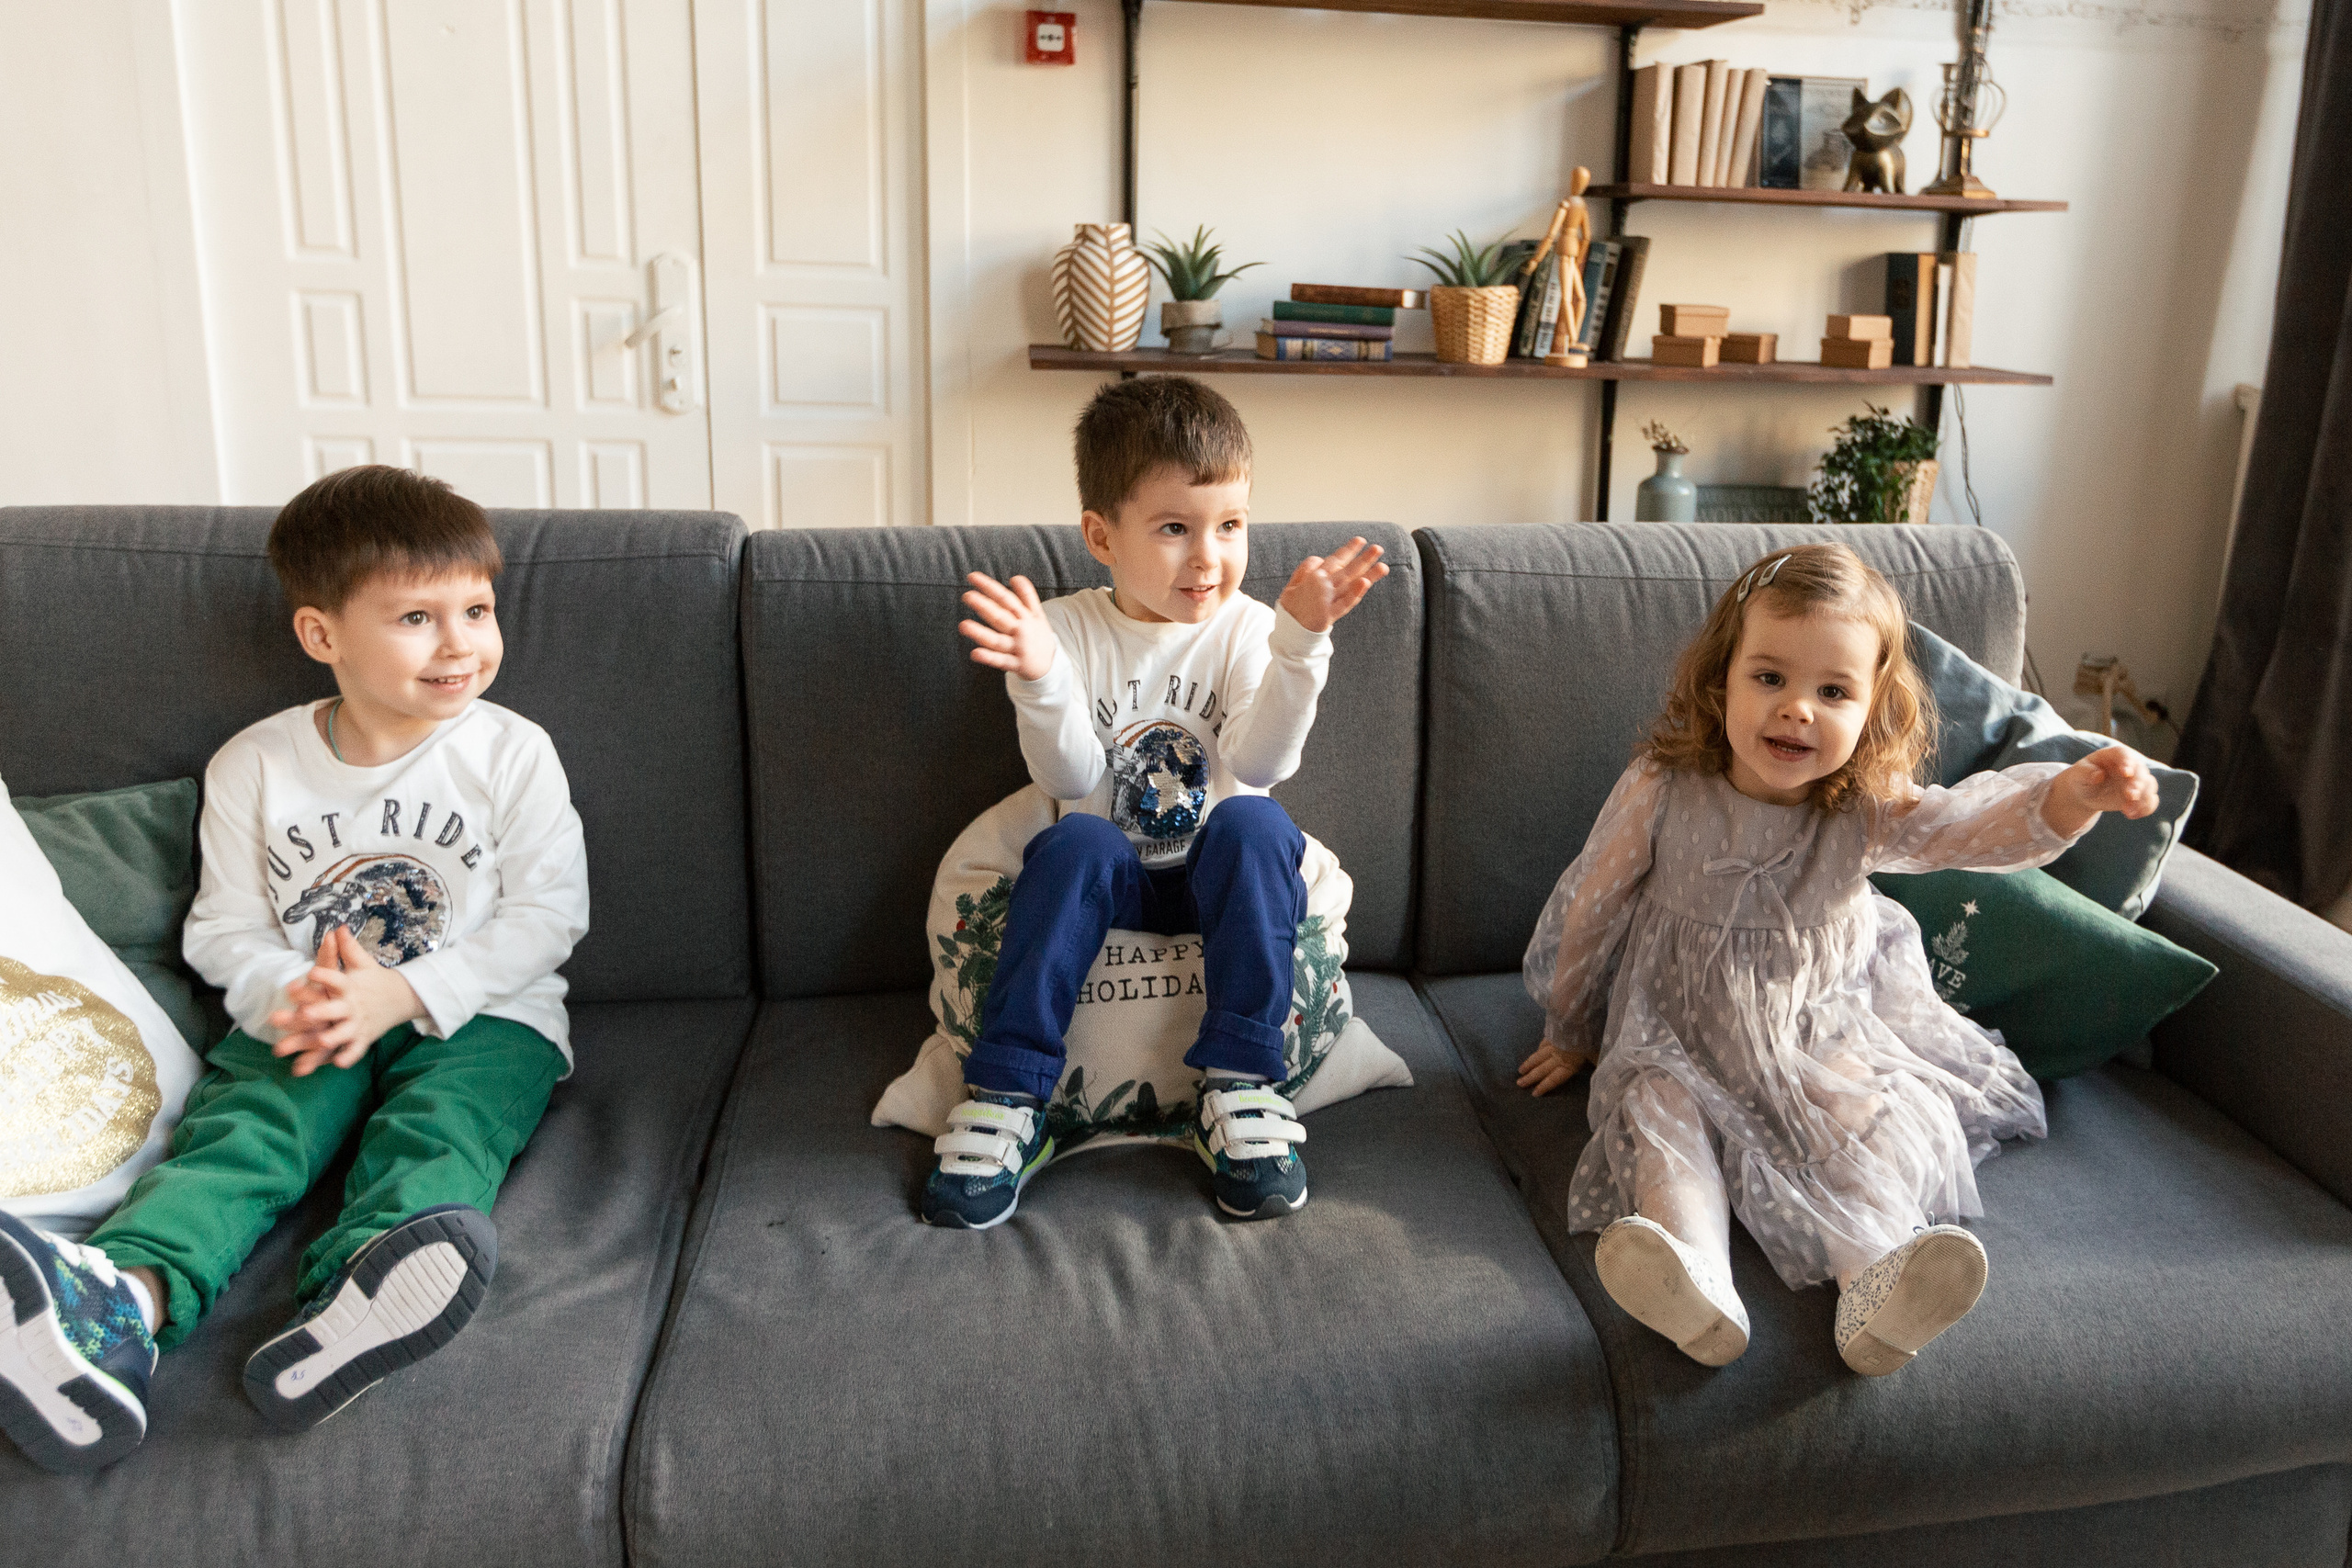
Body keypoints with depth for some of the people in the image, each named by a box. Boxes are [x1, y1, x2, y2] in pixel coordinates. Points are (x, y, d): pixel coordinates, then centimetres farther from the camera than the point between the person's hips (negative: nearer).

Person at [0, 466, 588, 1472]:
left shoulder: (513, 754, 0)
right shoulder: (252, 767, 7)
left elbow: (546, 915, -5)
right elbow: (224, 931, 10)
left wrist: (402, 992, -17)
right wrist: (286, 997, -14)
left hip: (479, 1015, -1)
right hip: (304, 1025, 2)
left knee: (435, 1131, -31)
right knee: (235, 1129, -26)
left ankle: (354, 1300, -60)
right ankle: (124, 1299, -54)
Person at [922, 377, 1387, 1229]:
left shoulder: (1246, 629, -4)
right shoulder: (1069, 629, -4)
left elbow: (1257, 762, -19)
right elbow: (1070, 780, -14)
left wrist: (1300, 642, -31)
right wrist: (1040, 678, -32)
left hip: (1221, 873, 0)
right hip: (1111, 874, 0)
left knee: (1253, 824, -30)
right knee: (1075, 843, -31)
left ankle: (1240, 1085, -25)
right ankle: (1006, 1094, -25)